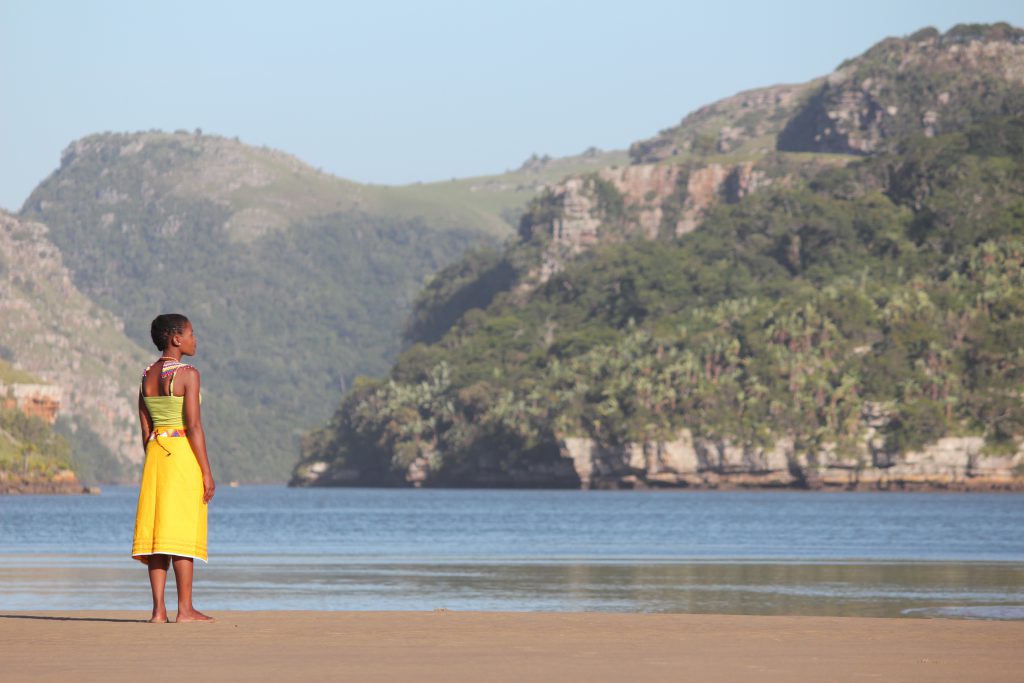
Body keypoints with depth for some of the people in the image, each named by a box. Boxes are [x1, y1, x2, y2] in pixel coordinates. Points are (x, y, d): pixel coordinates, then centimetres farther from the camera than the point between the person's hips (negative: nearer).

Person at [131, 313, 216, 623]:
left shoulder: (147, 376, 10)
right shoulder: (188, 374, -10)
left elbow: (145, 429, 12)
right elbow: (193, 426, -15)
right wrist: (206, 472, -12)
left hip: (156, 451, 7)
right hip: (184, 452, -6)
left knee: (158, 531, 6)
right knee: (182, 531, -5)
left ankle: (159, 609, 3)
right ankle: (185, 609, -4)